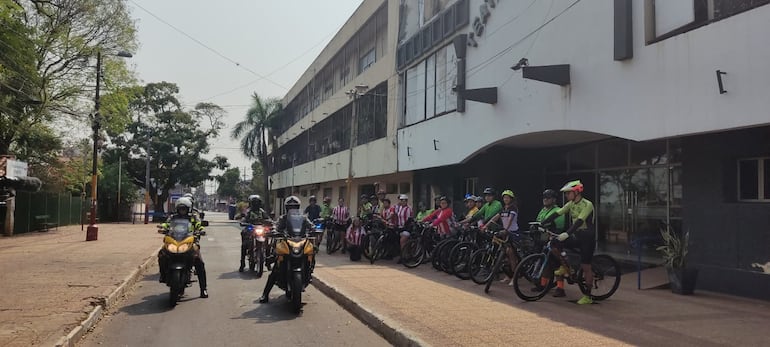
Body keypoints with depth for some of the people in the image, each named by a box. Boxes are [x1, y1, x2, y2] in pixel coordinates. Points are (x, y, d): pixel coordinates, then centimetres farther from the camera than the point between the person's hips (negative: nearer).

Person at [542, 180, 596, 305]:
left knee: (585, 267, -5)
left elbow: (579, 221, -30)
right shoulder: (571, 204, 5)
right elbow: (557, 214, -2)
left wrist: (567, 233, -42)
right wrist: (541, 225, -12)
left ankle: (588, 297, 5)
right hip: (576, 235, 7)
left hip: (587, 237, -7)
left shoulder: (587, 205, -18)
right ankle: (565, 267, 10)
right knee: (554, 245, -12)